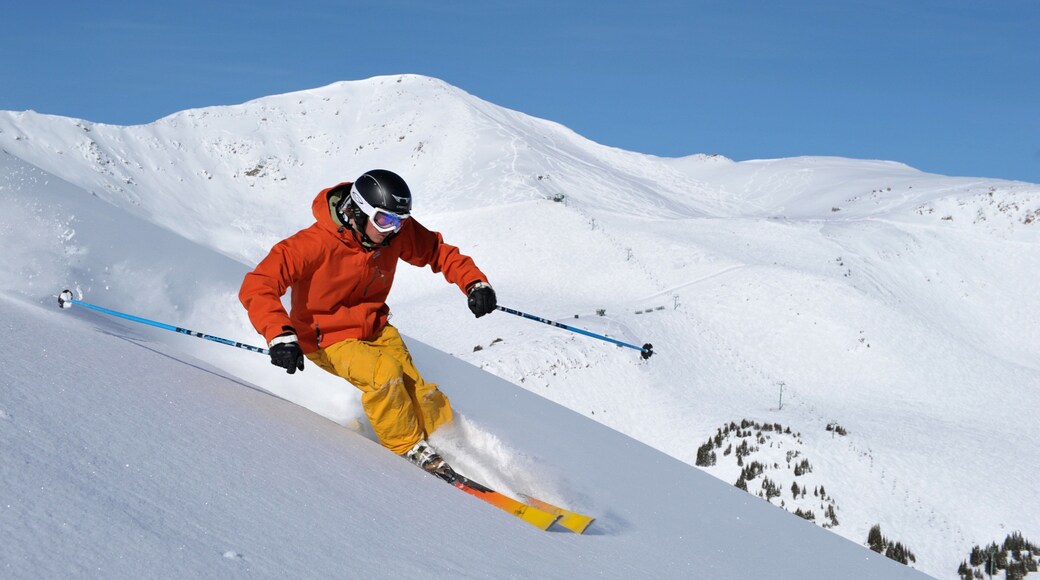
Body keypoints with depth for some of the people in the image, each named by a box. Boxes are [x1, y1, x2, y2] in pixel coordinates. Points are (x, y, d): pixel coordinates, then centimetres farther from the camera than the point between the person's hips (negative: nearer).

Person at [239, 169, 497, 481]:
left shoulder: (398, 231, -11)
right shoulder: (315, 244, -28)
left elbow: (437, 251, 5)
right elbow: (257, 286, -33)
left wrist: (474, 282, -12)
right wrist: (279, 334, -48)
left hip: (376, 329, 6)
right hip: (328, 339, -6)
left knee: (416, 392, -11)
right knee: (385, 372, -29)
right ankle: (409, 449, -11)